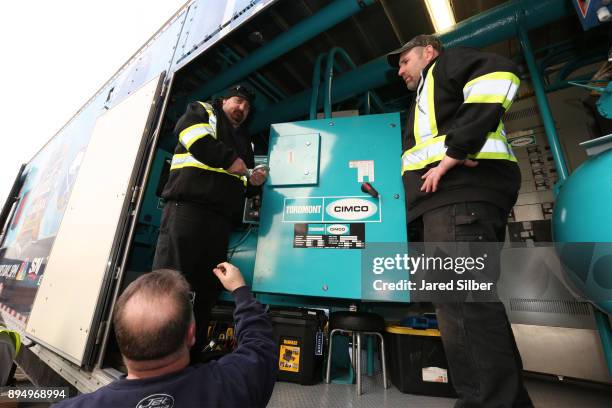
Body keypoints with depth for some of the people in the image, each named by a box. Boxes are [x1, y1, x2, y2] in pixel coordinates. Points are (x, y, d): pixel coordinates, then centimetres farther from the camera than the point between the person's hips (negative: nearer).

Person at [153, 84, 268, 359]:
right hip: (188, 207, -6)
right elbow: (190, 132, -8)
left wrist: (253, 182, 7)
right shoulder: (203, 111, 16)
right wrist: (229, 159, -7)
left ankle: (191, 355, 16)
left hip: (221, 219, 7)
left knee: (208, 289, 5)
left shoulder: (244, 142, 32)